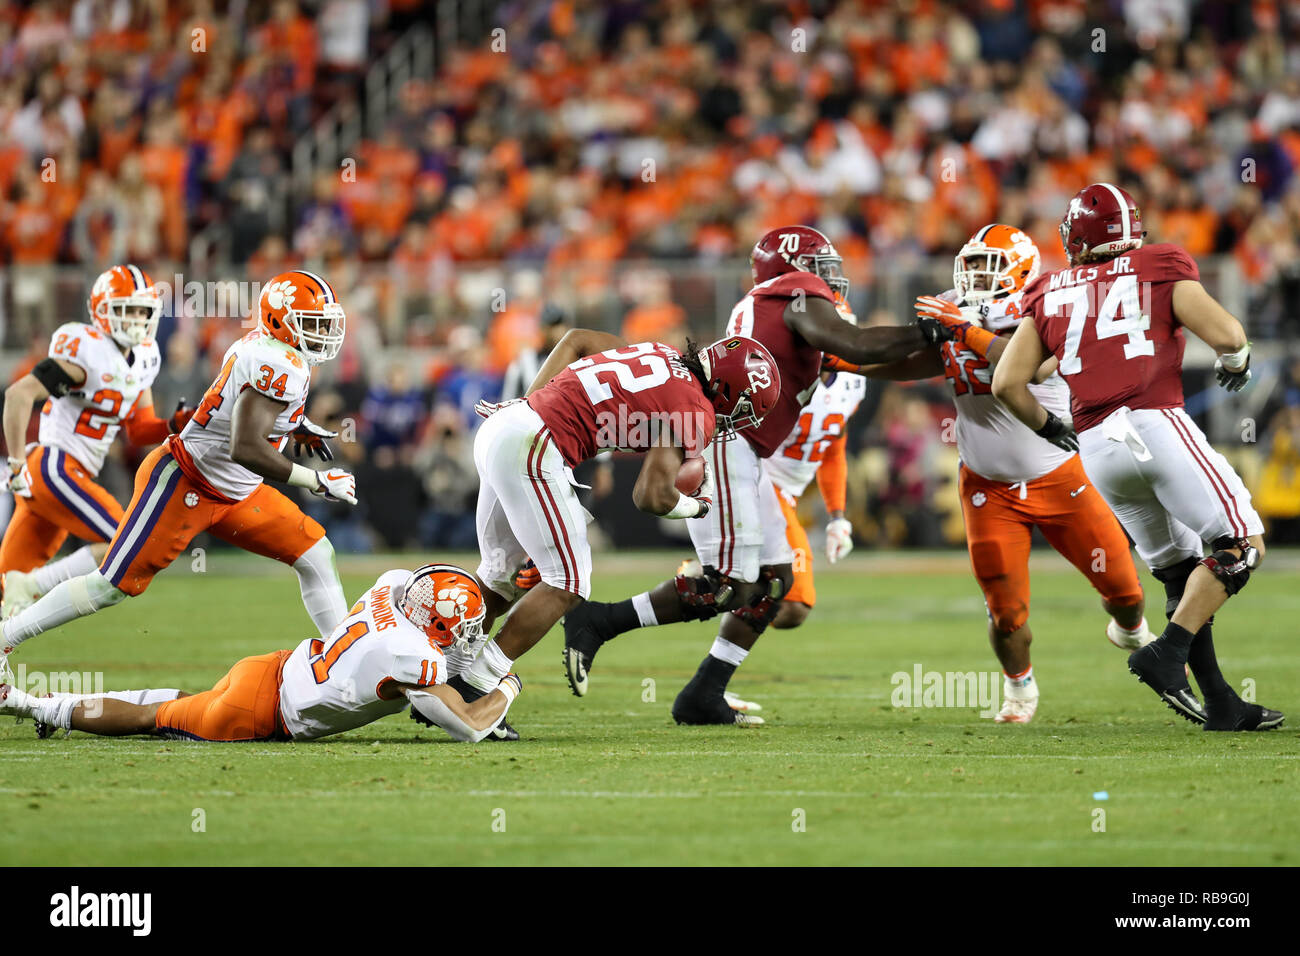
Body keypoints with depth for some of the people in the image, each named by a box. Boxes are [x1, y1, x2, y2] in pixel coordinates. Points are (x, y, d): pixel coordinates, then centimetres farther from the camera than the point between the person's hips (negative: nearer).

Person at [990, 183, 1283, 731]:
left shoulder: (1050, 295, 16)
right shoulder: (1161, 271, 8)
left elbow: (1007, 384, 11)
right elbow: (1226, 334, -4)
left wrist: (1049, 429, 28)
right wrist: (1236, 363, 19)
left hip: (1096, 449, 5)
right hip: (1156, 424, -5)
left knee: (1181, 572, 15)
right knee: (1242, 546, -1)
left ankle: (1220, 704, 12)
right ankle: (1167, 655, -14)